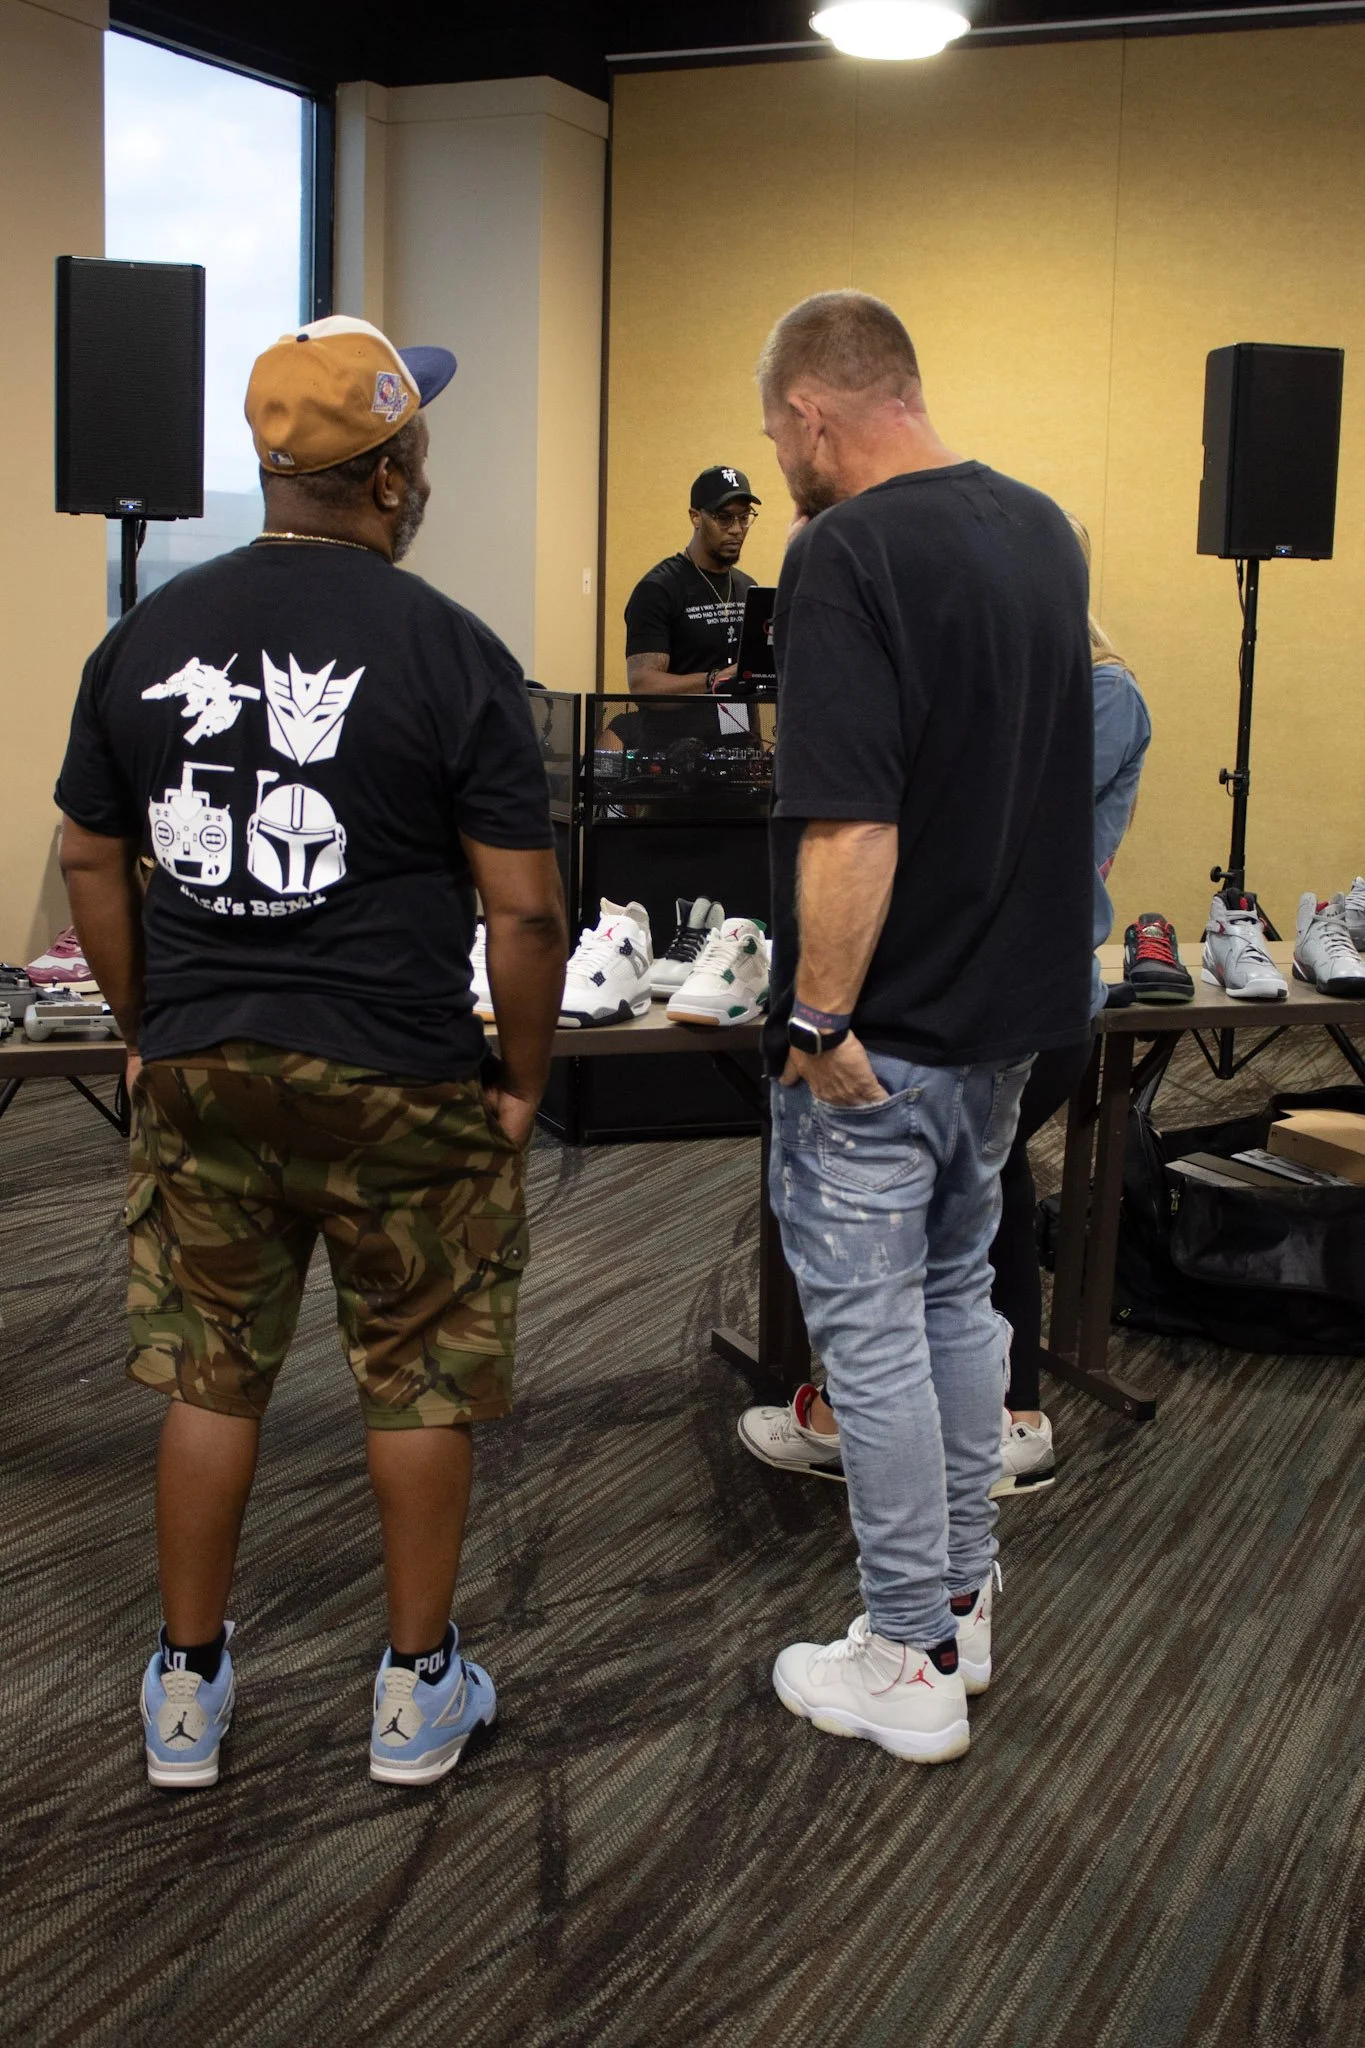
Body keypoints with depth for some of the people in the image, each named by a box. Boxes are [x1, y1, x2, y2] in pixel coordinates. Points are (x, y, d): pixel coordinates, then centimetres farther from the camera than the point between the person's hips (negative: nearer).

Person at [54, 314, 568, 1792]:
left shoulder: (148, 635, 2)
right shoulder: (450, 652, -12)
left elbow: (90, 864, 8)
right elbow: (523, 905, -12)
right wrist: (523, 1083, -1)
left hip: (198, 1073, 4)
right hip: (397, 1086, -4)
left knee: (209, 1374, 15)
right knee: (420, 1379, 12)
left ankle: (186, 1689, 27)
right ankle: (419, 1689, 25)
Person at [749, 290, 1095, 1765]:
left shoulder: (847, 553, -20)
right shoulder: (1043, 529, 7)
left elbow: (851, 823, -26)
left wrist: (819, 1019, -19)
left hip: (883, 1031, -8)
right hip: (1011, 1003, 8)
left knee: (870, 1325, 3)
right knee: (956, 1294, 20)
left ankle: (910, 1666, 13)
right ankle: (961, 1603, 30)